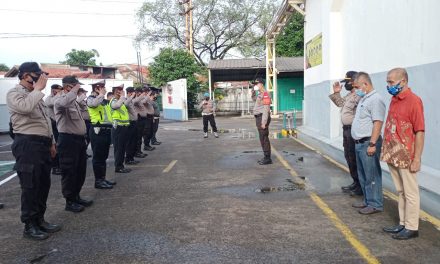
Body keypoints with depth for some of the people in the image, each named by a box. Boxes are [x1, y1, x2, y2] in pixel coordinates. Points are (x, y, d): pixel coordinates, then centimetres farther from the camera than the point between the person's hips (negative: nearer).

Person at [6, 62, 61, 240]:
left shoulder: (35, 95, 19)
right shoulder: (14, 94, -6)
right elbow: (26, 107, -30)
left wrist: (51, 143, 21)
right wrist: (38, 88, -17)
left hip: (42, 144, 9)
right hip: (27, 144, -8)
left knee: (43, 185, 14)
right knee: (30, 187, -2)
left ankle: (39, 220, 26)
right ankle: (29, 226, 10)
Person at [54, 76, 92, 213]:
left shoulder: (73, 100, 18)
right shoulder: (60, 99, -12)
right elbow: (65, 103, -40)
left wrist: (83, 137, 19)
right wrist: (74, 90, -25)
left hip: (79, 139, 9)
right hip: (68, 140, -9)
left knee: (80, 170, 16)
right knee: (69, 172, 1)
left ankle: (76, 196, 30)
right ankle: (69, 201, 12)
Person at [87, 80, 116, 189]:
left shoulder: (103, 100, 18)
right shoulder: (91, 99, -7)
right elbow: (94, 103, -31)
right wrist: (101, 94, -17)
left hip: (106, 129, 9)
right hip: (98, 130, -9)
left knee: (104, 156, 14)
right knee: (98, 156, -3)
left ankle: (103, 178, 23)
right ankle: (98, 181, 3)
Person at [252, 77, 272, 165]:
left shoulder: (265, 94, -14)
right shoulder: (260, 94, 15)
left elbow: (266, 109, -20)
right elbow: (254, 99, 38)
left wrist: (264, 122, -24)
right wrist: (253, 92, 18)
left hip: (262, 117, -10)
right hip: (258, 117, 10)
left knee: (264, 138, -7)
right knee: (263, 138, 13)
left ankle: (268, 158, -2)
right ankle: (266, 157, 21)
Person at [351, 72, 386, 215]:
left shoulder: (375, 99, -14)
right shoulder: (364, 98, 17)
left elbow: (377, 123, -21)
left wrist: (372, 144, -24)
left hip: (368, 143, -10)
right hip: (360, 143, 10)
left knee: (371, 176, -2)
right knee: (363, 175, 16)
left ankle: (375, 204, 7)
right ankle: (368, 200, 27)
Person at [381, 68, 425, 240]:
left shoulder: (413, 101, -13)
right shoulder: (394, 100, 11)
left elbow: (419, 132, -16)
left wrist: (417, 159, -17)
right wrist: (386, 149, 12)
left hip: (406, 156, -7)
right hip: (392, 155, 8)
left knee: (410, 193, 5)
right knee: (401, 191, 17)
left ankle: (412, 228, 17)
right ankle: (403, 224, 28)